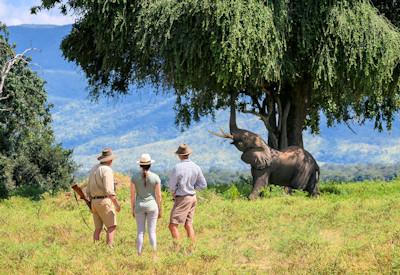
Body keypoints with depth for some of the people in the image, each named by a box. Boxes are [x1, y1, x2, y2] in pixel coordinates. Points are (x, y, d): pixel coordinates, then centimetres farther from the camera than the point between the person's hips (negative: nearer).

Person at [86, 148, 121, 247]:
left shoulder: (94, 169, 15)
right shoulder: (107, 170, -12)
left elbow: (88, 190, 18)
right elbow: (109, 190, -21)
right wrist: (117, 204, -15)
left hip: (95, 202, 8)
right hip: (105, 201, -8)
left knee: (98, 229, 9)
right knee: (112, 227, -7)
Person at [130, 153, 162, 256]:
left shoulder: (135, 177, -3)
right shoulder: (155, 177, -6)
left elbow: (132, 195, -2)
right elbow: (158, 195, -4)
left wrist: (132, 209, 8)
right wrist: (160, 209, 5)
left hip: (139, 206, 1)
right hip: (152, 205, -1)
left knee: (140, 232, 6)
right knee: (152, 232, 3)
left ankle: (139, 256, 4)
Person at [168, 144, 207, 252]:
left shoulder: (177, 168, -18)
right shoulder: (196, 167, -1)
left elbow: (172, 186, -12)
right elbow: (203, 184, 5)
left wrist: (174, 194, 9)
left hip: (182, 199, -7)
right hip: (192, 197, 7)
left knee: (173, 225, -5)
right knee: (188, 224, 14)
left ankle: (177, 250, -12)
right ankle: (192, 249, 14)